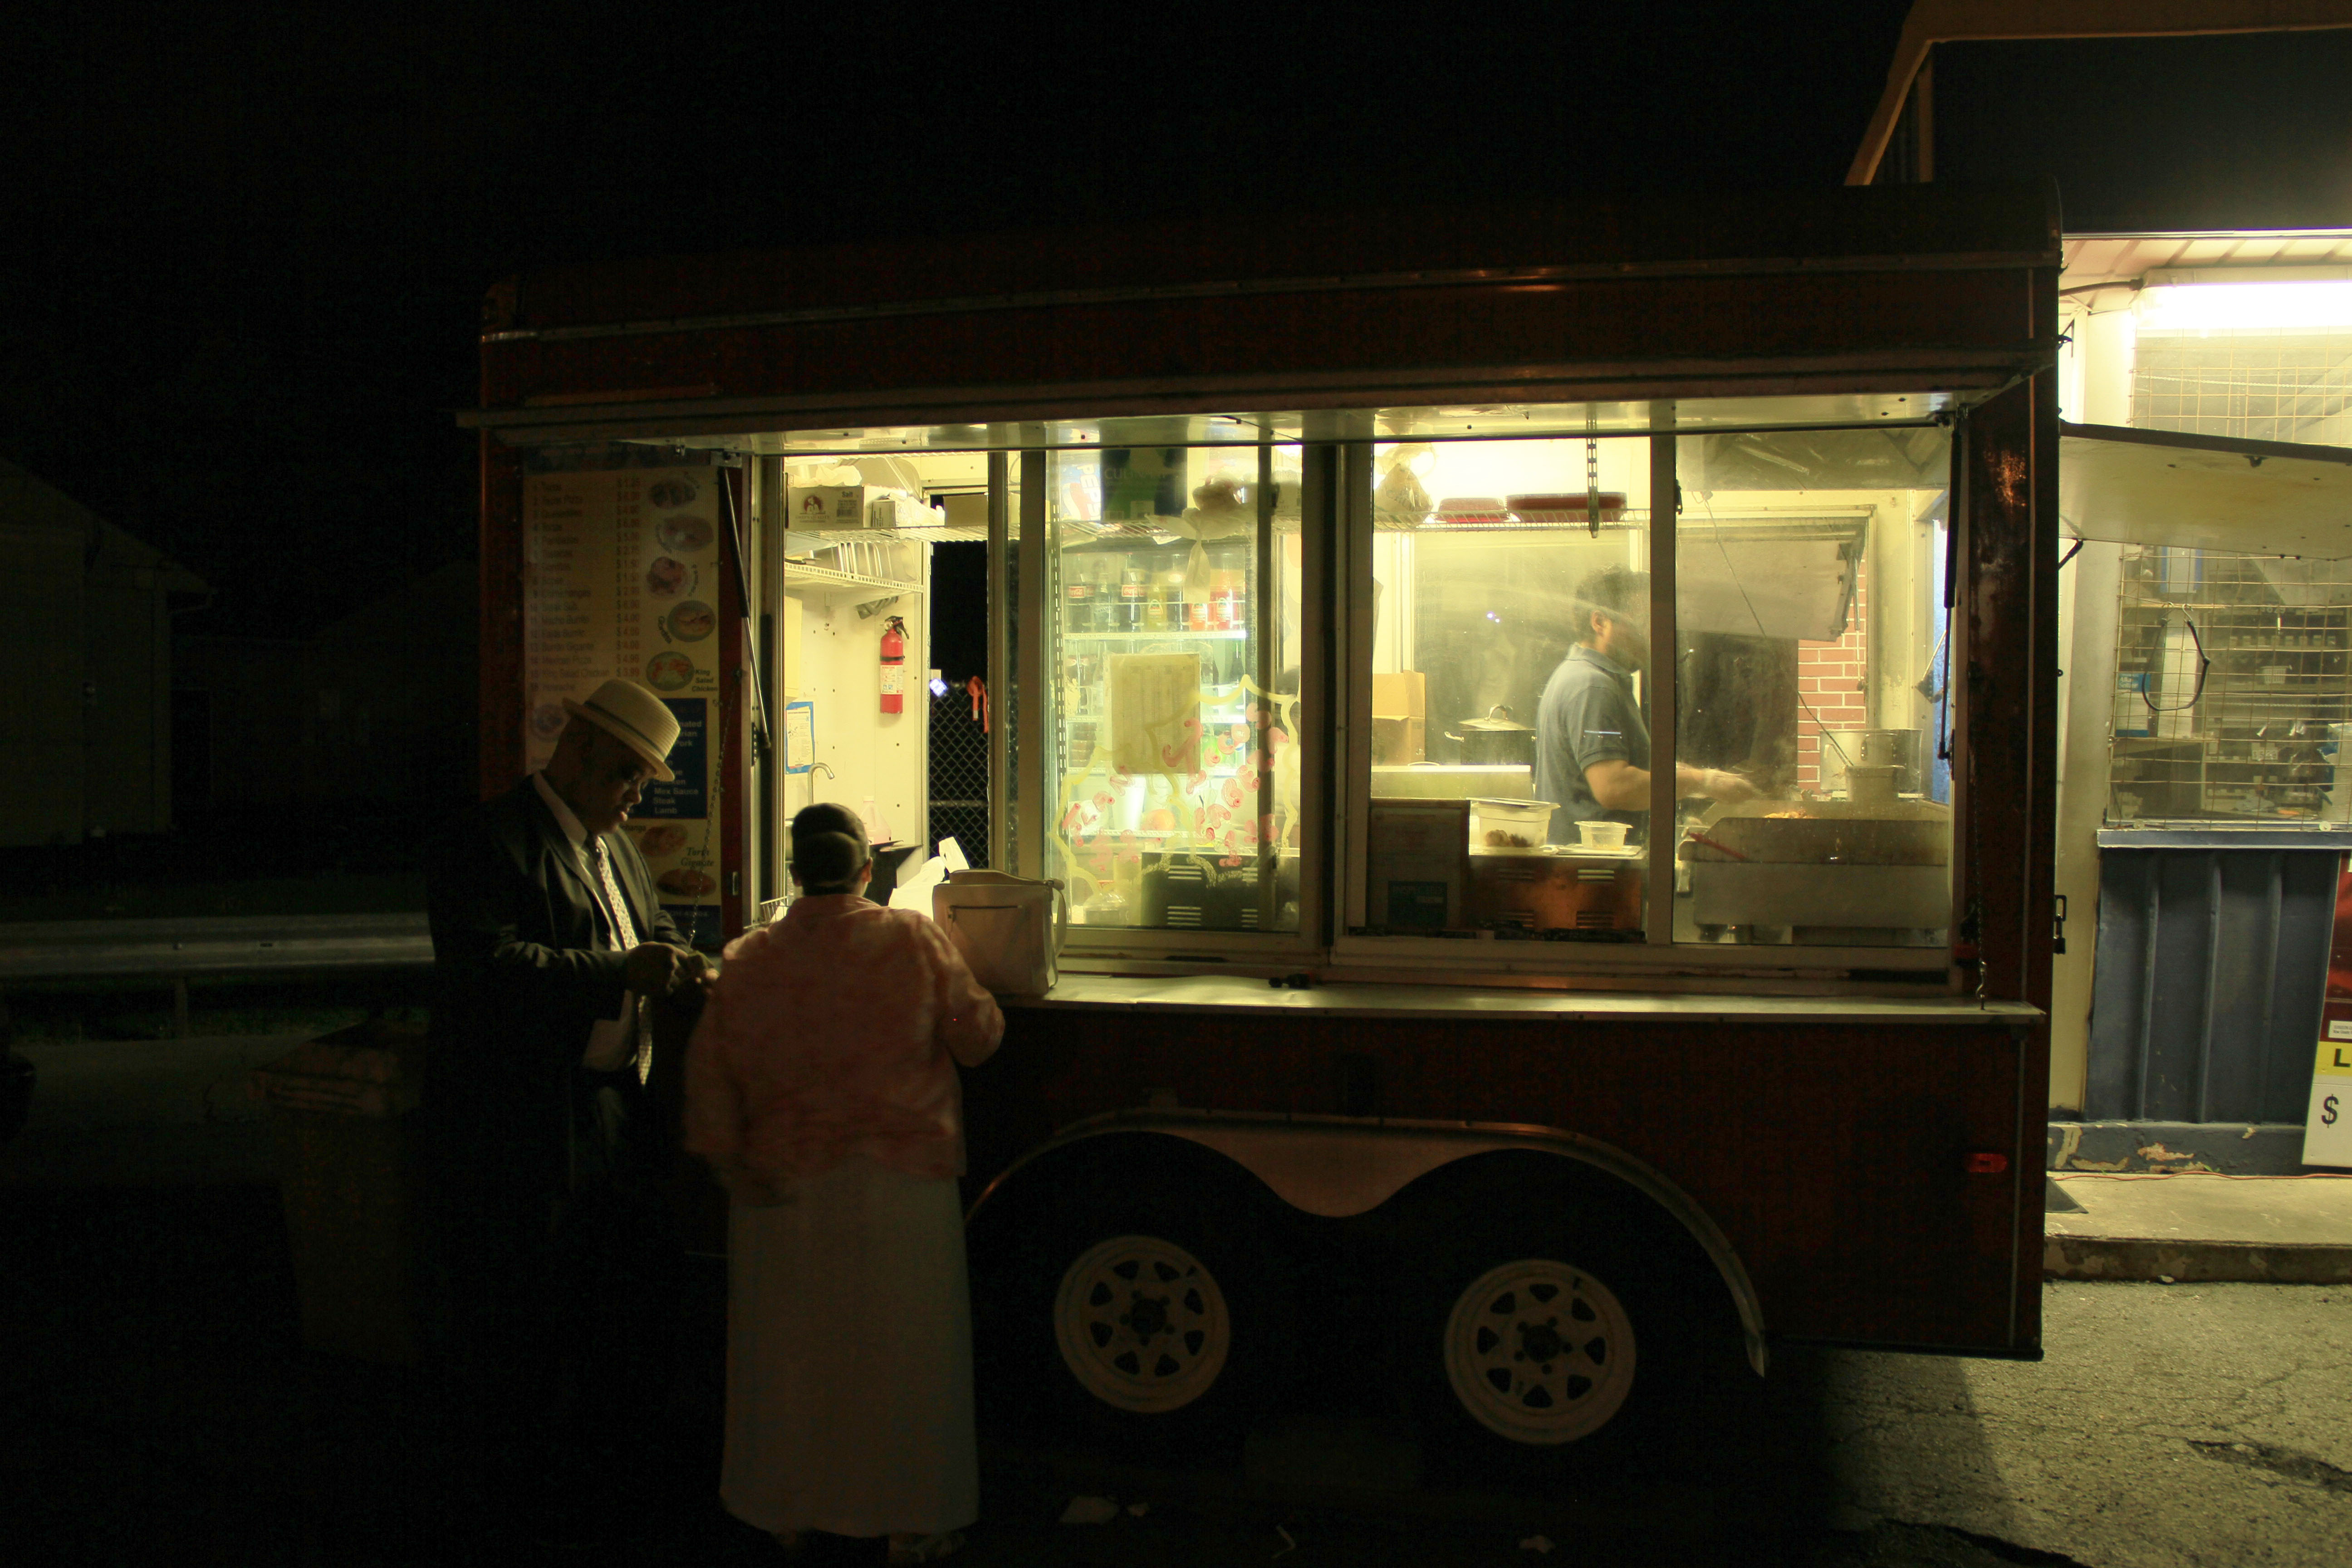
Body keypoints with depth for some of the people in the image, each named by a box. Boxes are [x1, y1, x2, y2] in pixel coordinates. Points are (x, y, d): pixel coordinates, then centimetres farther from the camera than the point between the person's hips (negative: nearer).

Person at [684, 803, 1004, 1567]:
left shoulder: (746, 961, -2)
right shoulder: (914, 941, -9)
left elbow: (710, 1075, 0)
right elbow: (978, 1037, -2)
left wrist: (730, 1165, 6)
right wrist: (961, 982, 16)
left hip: (783, 1188, 2)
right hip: (898, 1185, -2)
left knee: (793, 1353, 15)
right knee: (895, 1353, 10)